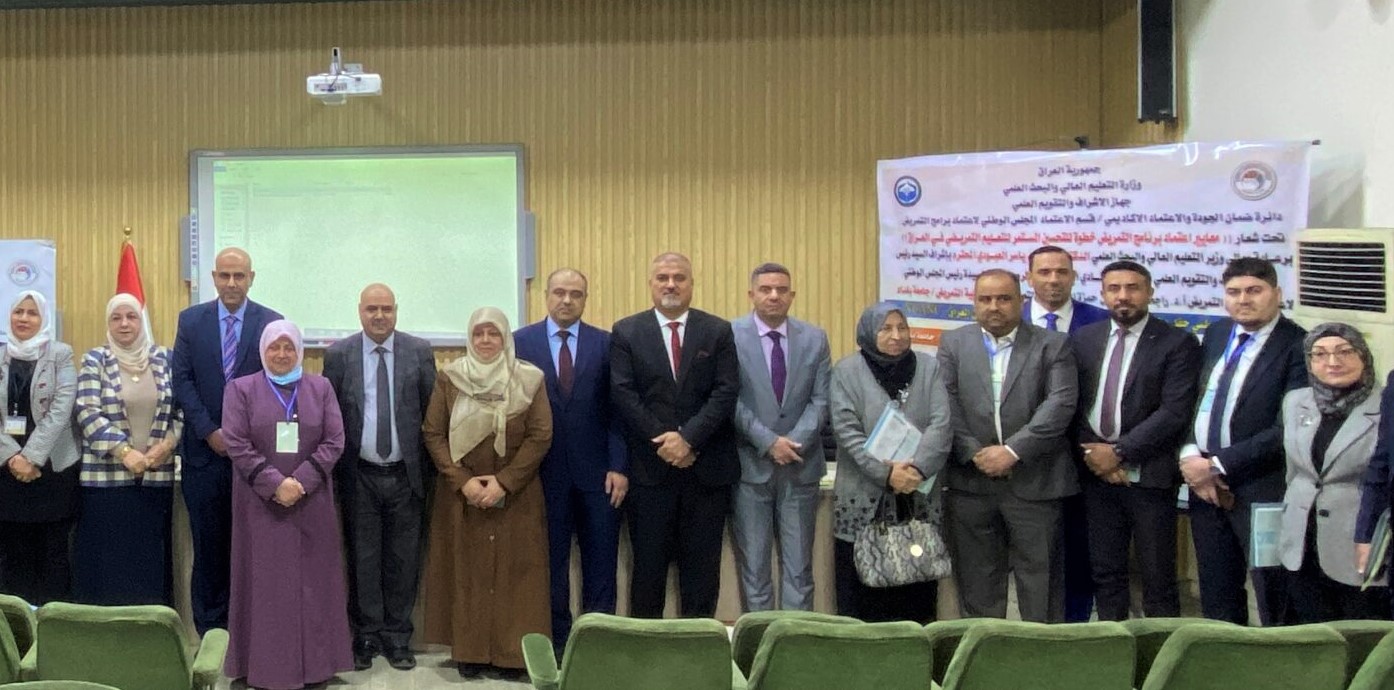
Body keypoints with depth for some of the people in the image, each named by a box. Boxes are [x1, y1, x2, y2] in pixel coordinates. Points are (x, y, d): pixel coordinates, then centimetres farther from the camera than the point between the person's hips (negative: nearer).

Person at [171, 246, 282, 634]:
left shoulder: (270, 322, 0)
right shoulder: (191, 320, 5)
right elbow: (182, 381, 2)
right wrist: (210, 431, -8)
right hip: (204, 450, 1)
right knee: (208, 543, 6)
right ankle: (209, 628, 15)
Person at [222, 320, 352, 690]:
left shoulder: (321, 388, 7)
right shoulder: (241, 389, 3)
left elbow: (334, 441, -1)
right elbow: (236, 444, -6)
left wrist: (301, 482, -14)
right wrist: (275, 483, -16)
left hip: (311, 502, 2)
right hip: (260, 503, -1)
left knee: (312, 581, 6)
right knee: (265, 581, 2)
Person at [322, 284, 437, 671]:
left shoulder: (419, 352, 1)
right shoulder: (338, 355, 1)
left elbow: (433, 412, 2)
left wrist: (428, 468, -1)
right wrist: (331, 473, 0)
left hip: (405, 475, 0)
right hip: (359, 476, 0)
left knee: (403, 560, 8)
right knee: (363, 559, 8)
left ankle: (397, 638, 19)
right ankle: (366, 637, 20)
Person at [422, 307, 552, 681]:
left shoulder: (529, 379, -2)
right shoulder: (449, 378, 1)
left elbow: (540, 436, -6)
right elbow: (433, 434, 0)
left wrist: (503, 481, -14)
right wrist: (463, 481, -11)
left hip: (515, 494, -1)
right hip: (461, 493, 1)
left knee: (513, 572, 1)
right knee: (466, 572, 4)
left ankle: (510, 654, 8)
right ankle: (470, 653, 12)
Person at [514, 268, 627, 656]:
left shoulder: (606, 343, 4)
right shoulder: (521, 342, 3)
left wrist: (619, 466, -7)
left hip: (598, 472, 0)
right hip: (546, 471, 0)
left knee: (601, 564, 4)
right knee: (552, 562, 8)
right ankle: (557, 641, 18)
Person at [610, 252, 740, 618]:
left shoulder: (718, 331, 5)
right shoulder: (626, 331, 4)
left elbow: (727, 392, -3)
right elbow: (622, 394, -4)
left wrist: (688, 438, -15)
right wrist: (663, 441, -12)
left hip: (707, 466, 1)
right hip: (649, 465, -1)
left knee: (702, 567, 7)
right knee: (649, 563, 5)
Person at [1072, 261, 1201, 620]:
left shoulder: (1178, 343, -5)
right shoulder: (1084, 339, 9)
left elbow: (1175, 412, -13)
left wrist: (1119, 452, -15)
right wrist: (1093, 452, -8)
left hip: (1149, 476, -4)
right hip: (1097, 472, 4)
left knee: (1158, 575, 5)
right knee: (1105, 571, 12)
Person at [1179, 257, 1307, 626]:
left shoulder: (1297, 347, -12)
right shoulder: (1216, 334, 9)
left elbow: (1287, 430, -18)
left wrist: (1217, 465, -17)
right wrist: (1190, 455, -6)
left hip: (1262, 489, -6)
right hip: (1205, 483, 6)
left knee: (1275, 600, 4)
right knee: (1216, 595, 15)